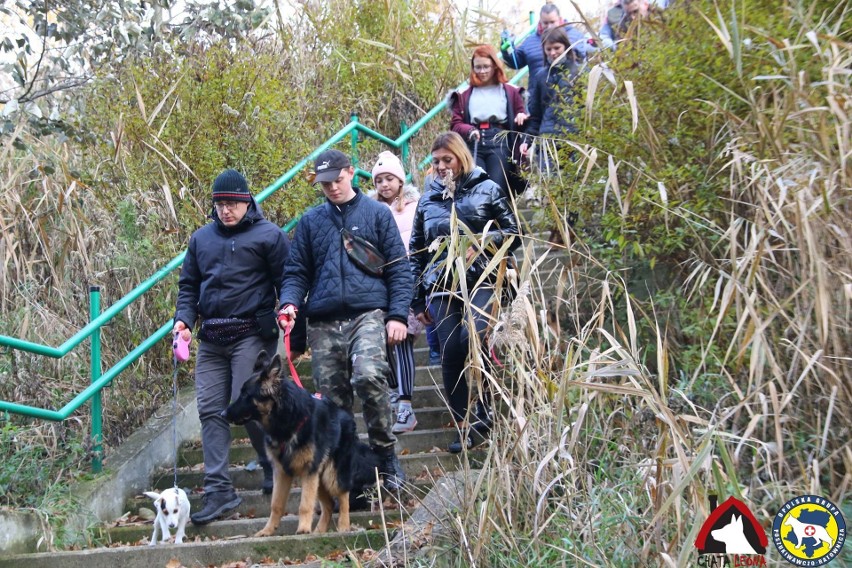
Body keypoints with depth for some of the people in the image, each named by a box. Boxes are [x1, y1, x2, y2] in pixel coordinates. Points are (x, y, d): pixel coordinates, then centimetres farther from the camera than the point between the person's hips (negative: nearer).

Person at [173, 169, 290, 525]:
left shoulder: (268, 236, -2)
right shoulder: (201, 239, 15)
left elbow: (287, 280, -2)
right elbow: (188, 284, 19)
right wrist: (183, 319, 4)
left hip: (252, 335, -6)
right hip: (211, 339, 6)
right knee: (210, 409, 0)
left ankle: (274, 468, 17)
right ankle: (218, 490, 2)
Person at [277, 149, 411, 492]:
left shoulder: (377, 214, 9)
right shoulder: (310, 221, 17)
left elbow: (398, 268, 6)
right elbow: (296, 271, 16)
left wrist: (398, 315, -4)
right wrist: (290, 303, -4)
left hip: (367, 314, -3)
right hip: (323, 322, 4)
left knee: (368, 377, -27)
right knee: (332, 400, 2)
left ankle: (386, 456, -12)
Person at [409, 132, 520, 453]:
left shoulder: (487, 189, 7)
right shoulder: (428, 199, 15)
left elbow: (512, 232, 6)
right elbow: (416, 252, 18)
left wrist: (481, 244, -12)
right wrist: (417, 300, 14)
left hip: (481, 281, -3)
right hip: (441, 286, 3)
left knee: (472, 338, -24)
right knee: (450, 354, -3)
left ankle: (484, 411, -7)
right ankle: (464, 427, 5)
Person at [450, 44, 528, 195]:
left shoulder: (511, 92, 17)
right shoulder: (464, 95, 17)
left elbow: (520, 122, 19)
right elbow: (455, 124, 12)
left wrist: (522, 118, -5)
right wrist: (469, 131, -10)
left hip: (500, 144, 0)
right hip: (473, 146, 0)